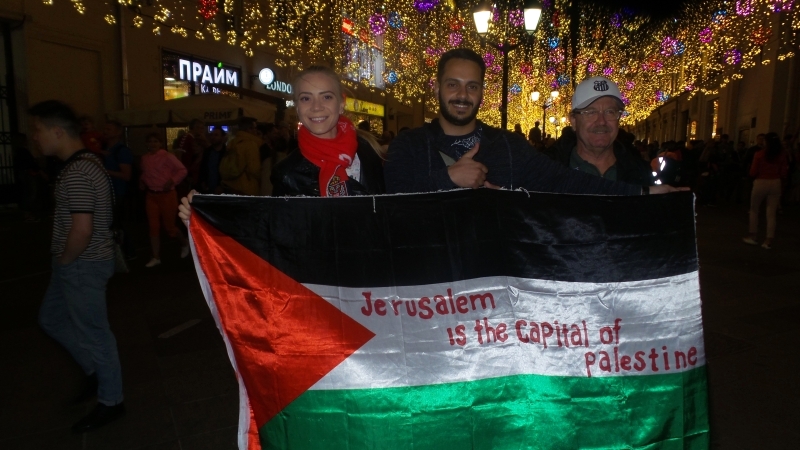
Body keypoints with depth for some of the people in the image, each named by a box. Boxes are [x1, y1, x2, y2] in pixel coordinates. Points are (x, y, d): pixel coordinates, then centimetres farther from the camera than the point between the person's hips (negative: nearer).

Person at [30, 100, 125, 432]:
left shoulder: (77, 172, -24)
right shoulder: (84, 162, 9)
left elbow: (82, 230, -31)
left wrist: (63, 260, -13)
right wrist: (62, 259, 15)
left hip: (82, 266, -10)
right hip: (76, 263, 10)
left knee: (93, 333, 3)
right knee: (51, 319, 24)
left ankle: (110, 402, 21)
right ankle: (95, 371, 38)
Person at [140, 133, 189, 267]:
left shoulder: (167, 156, -9)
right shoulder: (145, 158, 8)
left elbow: (182, 170, -11)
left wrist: (172, 181, -20)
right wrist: (142, 181, 5)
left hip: (167, 195, -5)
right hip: (151, 195, 5)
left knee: (169, 226, 1)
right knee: (153, 227, 4)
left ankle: (184, 243, 31)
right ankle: (156, 257, 12)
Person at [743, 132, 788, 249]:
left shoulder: (759, 154, -9)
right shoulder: (782, 156, -1)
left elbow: (753, 173, -8)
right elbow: (783, 174, 0)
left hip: (760, 183, -2)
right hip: (775, 184, 3)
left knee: (754, 210, 15)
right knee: (771, 214, 5)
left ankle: (753, 236, 17)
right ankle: (768, 241, 5)